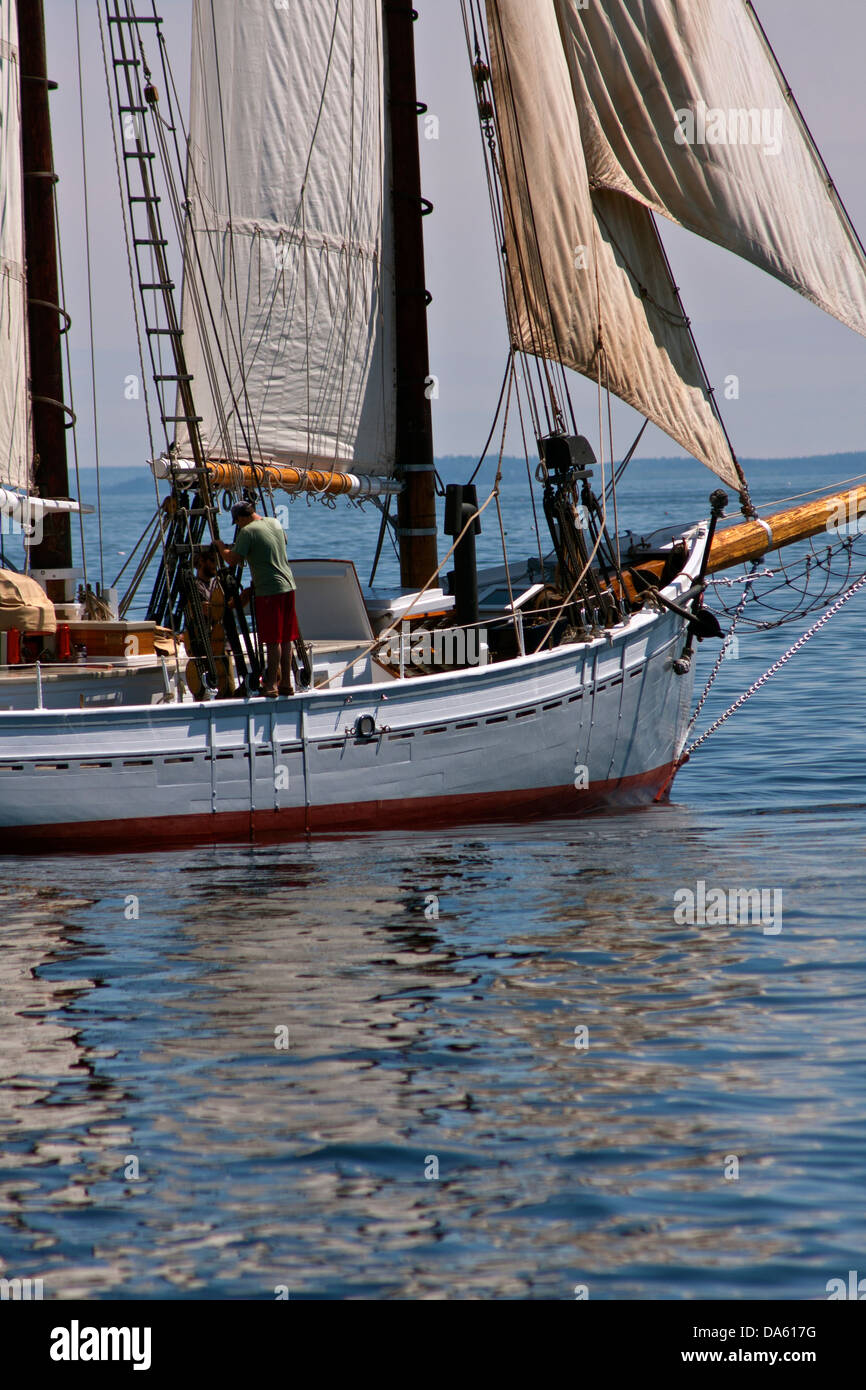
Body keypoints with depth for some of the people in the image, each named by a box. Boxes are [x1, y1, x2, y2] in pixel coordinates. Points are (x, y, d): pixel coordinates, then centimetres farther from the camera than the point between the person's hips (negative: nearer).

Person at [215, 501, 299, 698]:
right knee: (285, 639, 11)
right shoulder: (275, 523, 11)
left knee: (273, 640, -4)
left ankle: (272, 685, -1)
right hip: (288, 586, 7)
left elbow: (232, 559, -15)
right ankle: (286, 683, 16)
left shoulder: (248, 532, -12)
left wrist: (221, 547, 5)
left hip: (269, 590, -7)